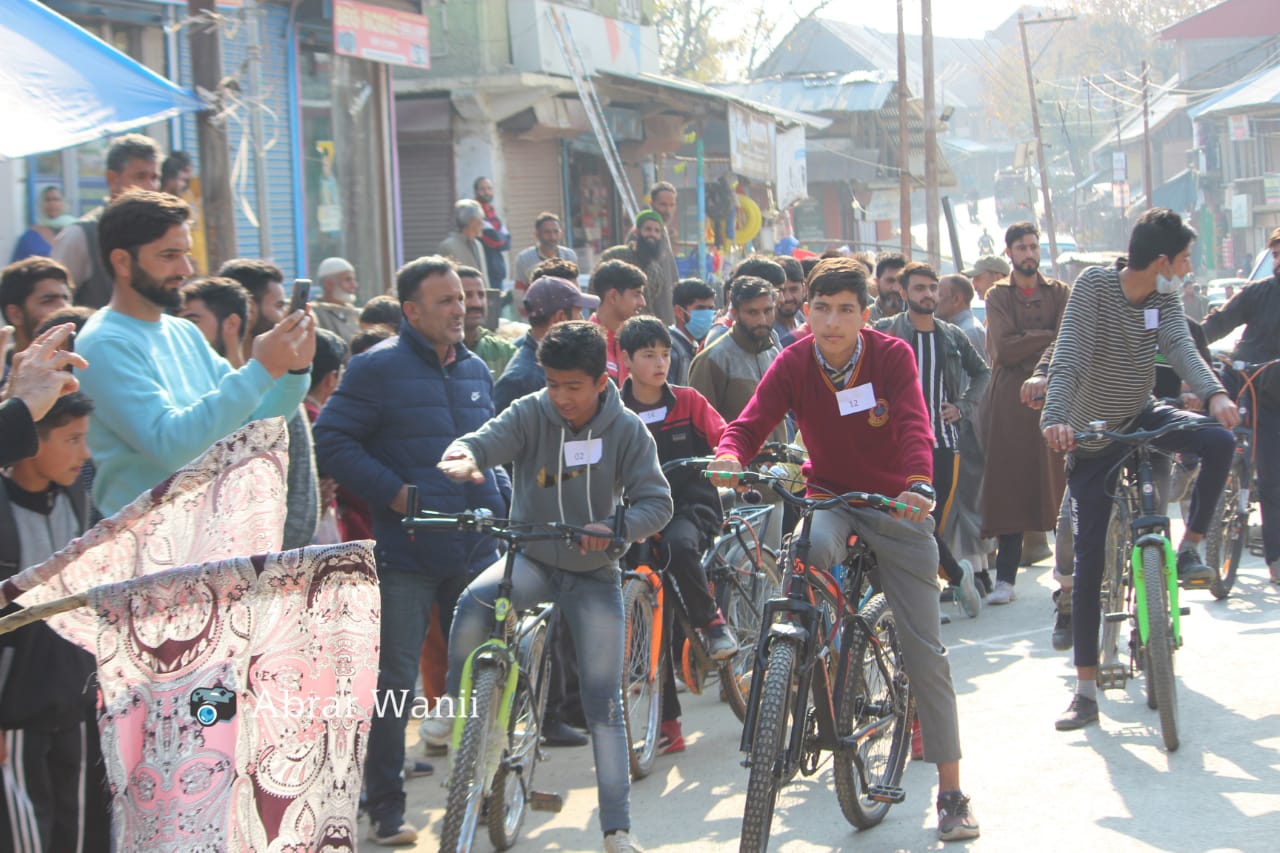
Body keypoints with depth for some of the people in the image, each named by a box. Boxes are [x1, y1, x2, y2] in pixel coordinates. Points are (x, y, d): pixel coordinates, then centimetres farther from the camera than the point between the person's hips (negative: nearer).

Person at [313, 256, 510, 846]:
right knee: (394, 679, -2)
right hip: (407, 550, -6)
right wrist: (392, 491, -15)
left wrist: (502, 499, 11)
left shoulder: (476, 370, 14)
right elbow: (331, 441, -9)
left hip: (474, 547, 6)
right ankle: (385, 808, 7)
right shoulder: (379, 368, -5)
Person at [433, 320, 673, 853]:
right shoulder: (530, 414, -10)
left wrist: (616, 527, -32)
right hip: (531, 559, 0)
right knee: (474, 603, -33)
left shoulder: (626, 430, -9)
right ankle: (455, 706, -9)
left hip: (593, 574, 0)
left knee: (603, 701, -3)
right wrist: (462, 456, -51)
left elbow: (657, 502, -12)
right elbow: (488, 440, -26)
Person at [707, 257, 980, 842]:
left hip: (896, 507, -1)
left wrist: (918, 485, -46)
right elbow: (751, 423, -20)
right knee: (812, 546, -39)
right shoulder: (793, 364, -10)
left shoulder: (891, 356, -13)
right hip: (830, 497, 1)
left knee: (924, 651, -2)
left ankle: (951, 792, 6)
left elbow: (914, 425, -27)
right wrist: (731, 456, -44)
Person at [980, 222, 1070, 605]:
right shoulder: (998, 296, 10)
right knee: (1010, 490, -5)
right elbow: (1004, 348, -5)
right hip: (1011, 400, -1)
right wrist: (1047, 336, -7)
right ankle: (1005, 579, -3)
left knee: (1059, 485, -5)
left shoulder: (1059, 293, 13)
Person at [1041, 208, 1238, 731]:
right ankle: (1086, 691, 0)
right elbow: (1069, 357, -27)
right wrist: (1056, 417, -44)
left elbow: (1180, 346, -20)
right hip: (1094, 435, -4)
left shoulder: (1165, 298, -3)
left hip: (1143, 417, 4)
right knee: (1089, 559, -6)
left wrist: (1213, 393, -40)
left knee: (1219, 441, -27)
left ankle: (1191, 546, -4)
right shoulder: (1095, 285, -17)